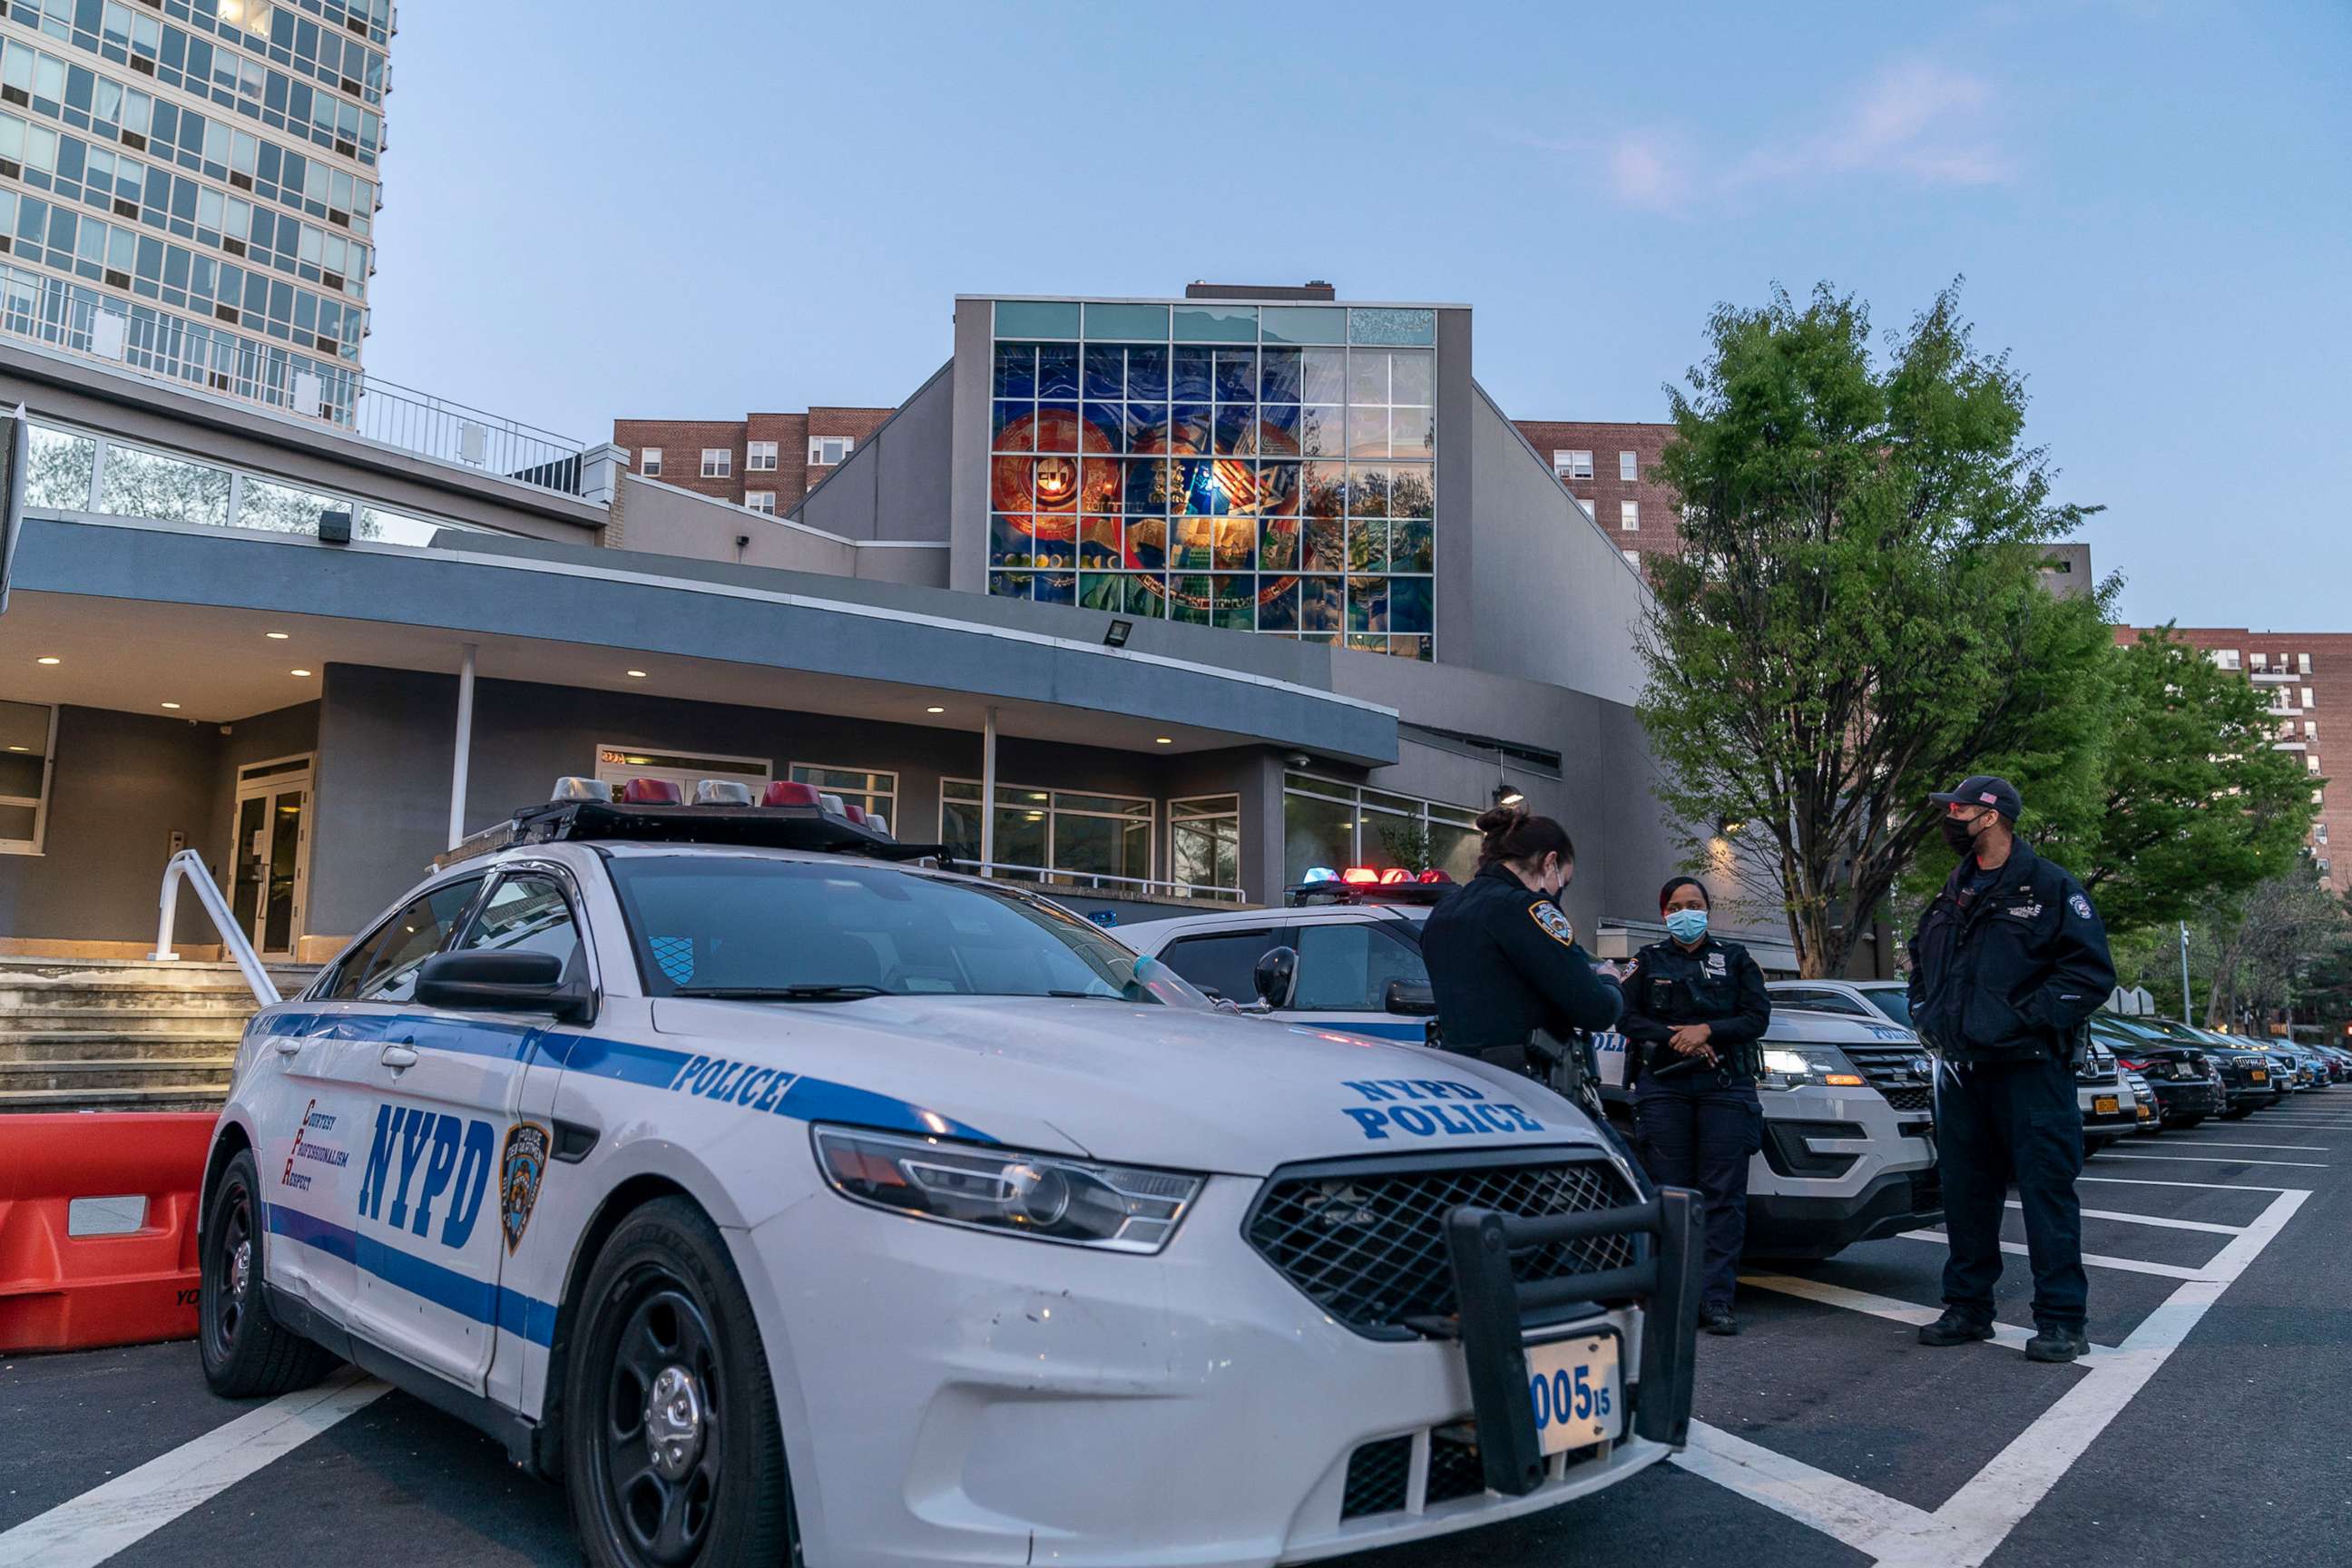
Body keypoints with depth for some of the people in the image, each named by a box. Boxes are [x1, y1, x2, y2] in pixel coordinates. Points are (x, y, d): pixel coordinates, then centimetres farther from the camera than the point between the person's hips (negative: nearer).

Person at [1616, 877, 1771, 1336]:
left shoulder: (1734, 959, 13)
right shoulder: (1648, 961, 13)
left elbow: (1757, 1017, 5)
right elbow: (1626, 1017, 5)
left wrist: (1706, 1031, -9)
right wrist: (1674, 1038, -9)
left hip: (1725, 1087, 0)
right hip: (1662, 1087, 0)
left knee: (1723, 1195, -6)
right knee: (1669, 1192, -3)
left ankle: (1716, 1300, -4)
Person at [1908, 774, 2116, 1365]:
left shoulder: (2048, 886, -3)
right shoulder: (1951, 896, 17)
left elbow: (2091, 971, -9)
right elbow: (1921, 968, 28)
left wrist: (2026, 1019, -15)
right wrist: (1928, 1020, 11)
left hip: (2029, 1069, -7)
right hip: (1960, 1071, 7)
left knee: (2046, 1187, -4)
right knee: (1964, 1192, 11)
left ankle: (2060, 1319, 3)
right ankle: (1967, 1307, 21)